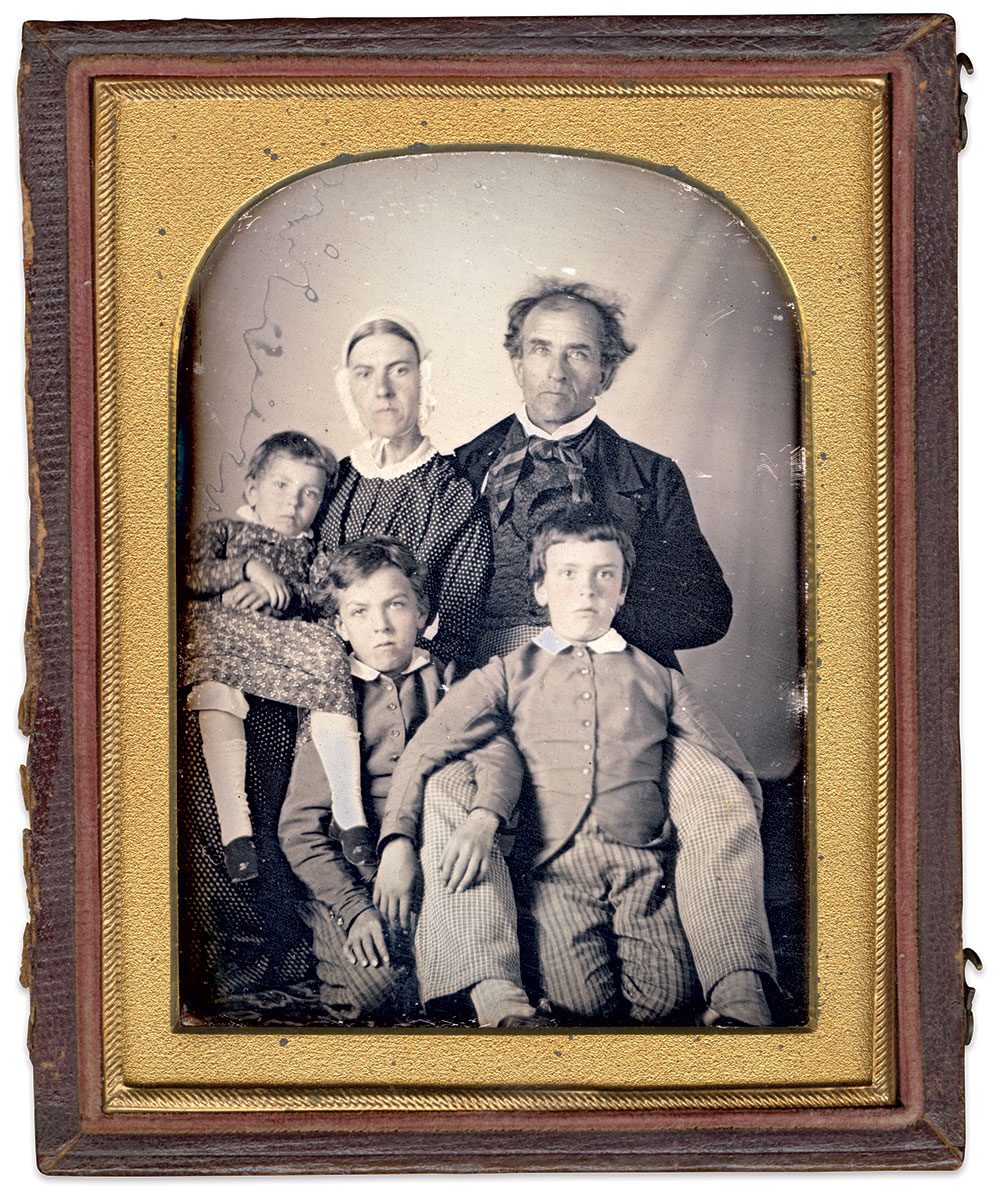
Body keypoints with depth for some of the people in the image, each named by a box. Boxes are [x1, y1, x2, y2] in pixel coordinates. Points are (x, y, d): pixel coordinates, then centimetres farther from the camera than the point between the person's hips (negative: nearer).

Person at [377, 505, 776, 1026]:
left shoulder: (658, 680, 21)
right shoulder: (510, 676, 17)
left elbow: (736, 778, 23)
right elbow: (424, 751, 5)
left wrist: (728, 851, 6)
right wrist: (398, 838, -11)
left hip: (643, 862, 1)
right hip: (555, 866, -1)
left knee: (668, 998, -22)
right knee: (584, 1003, -23)